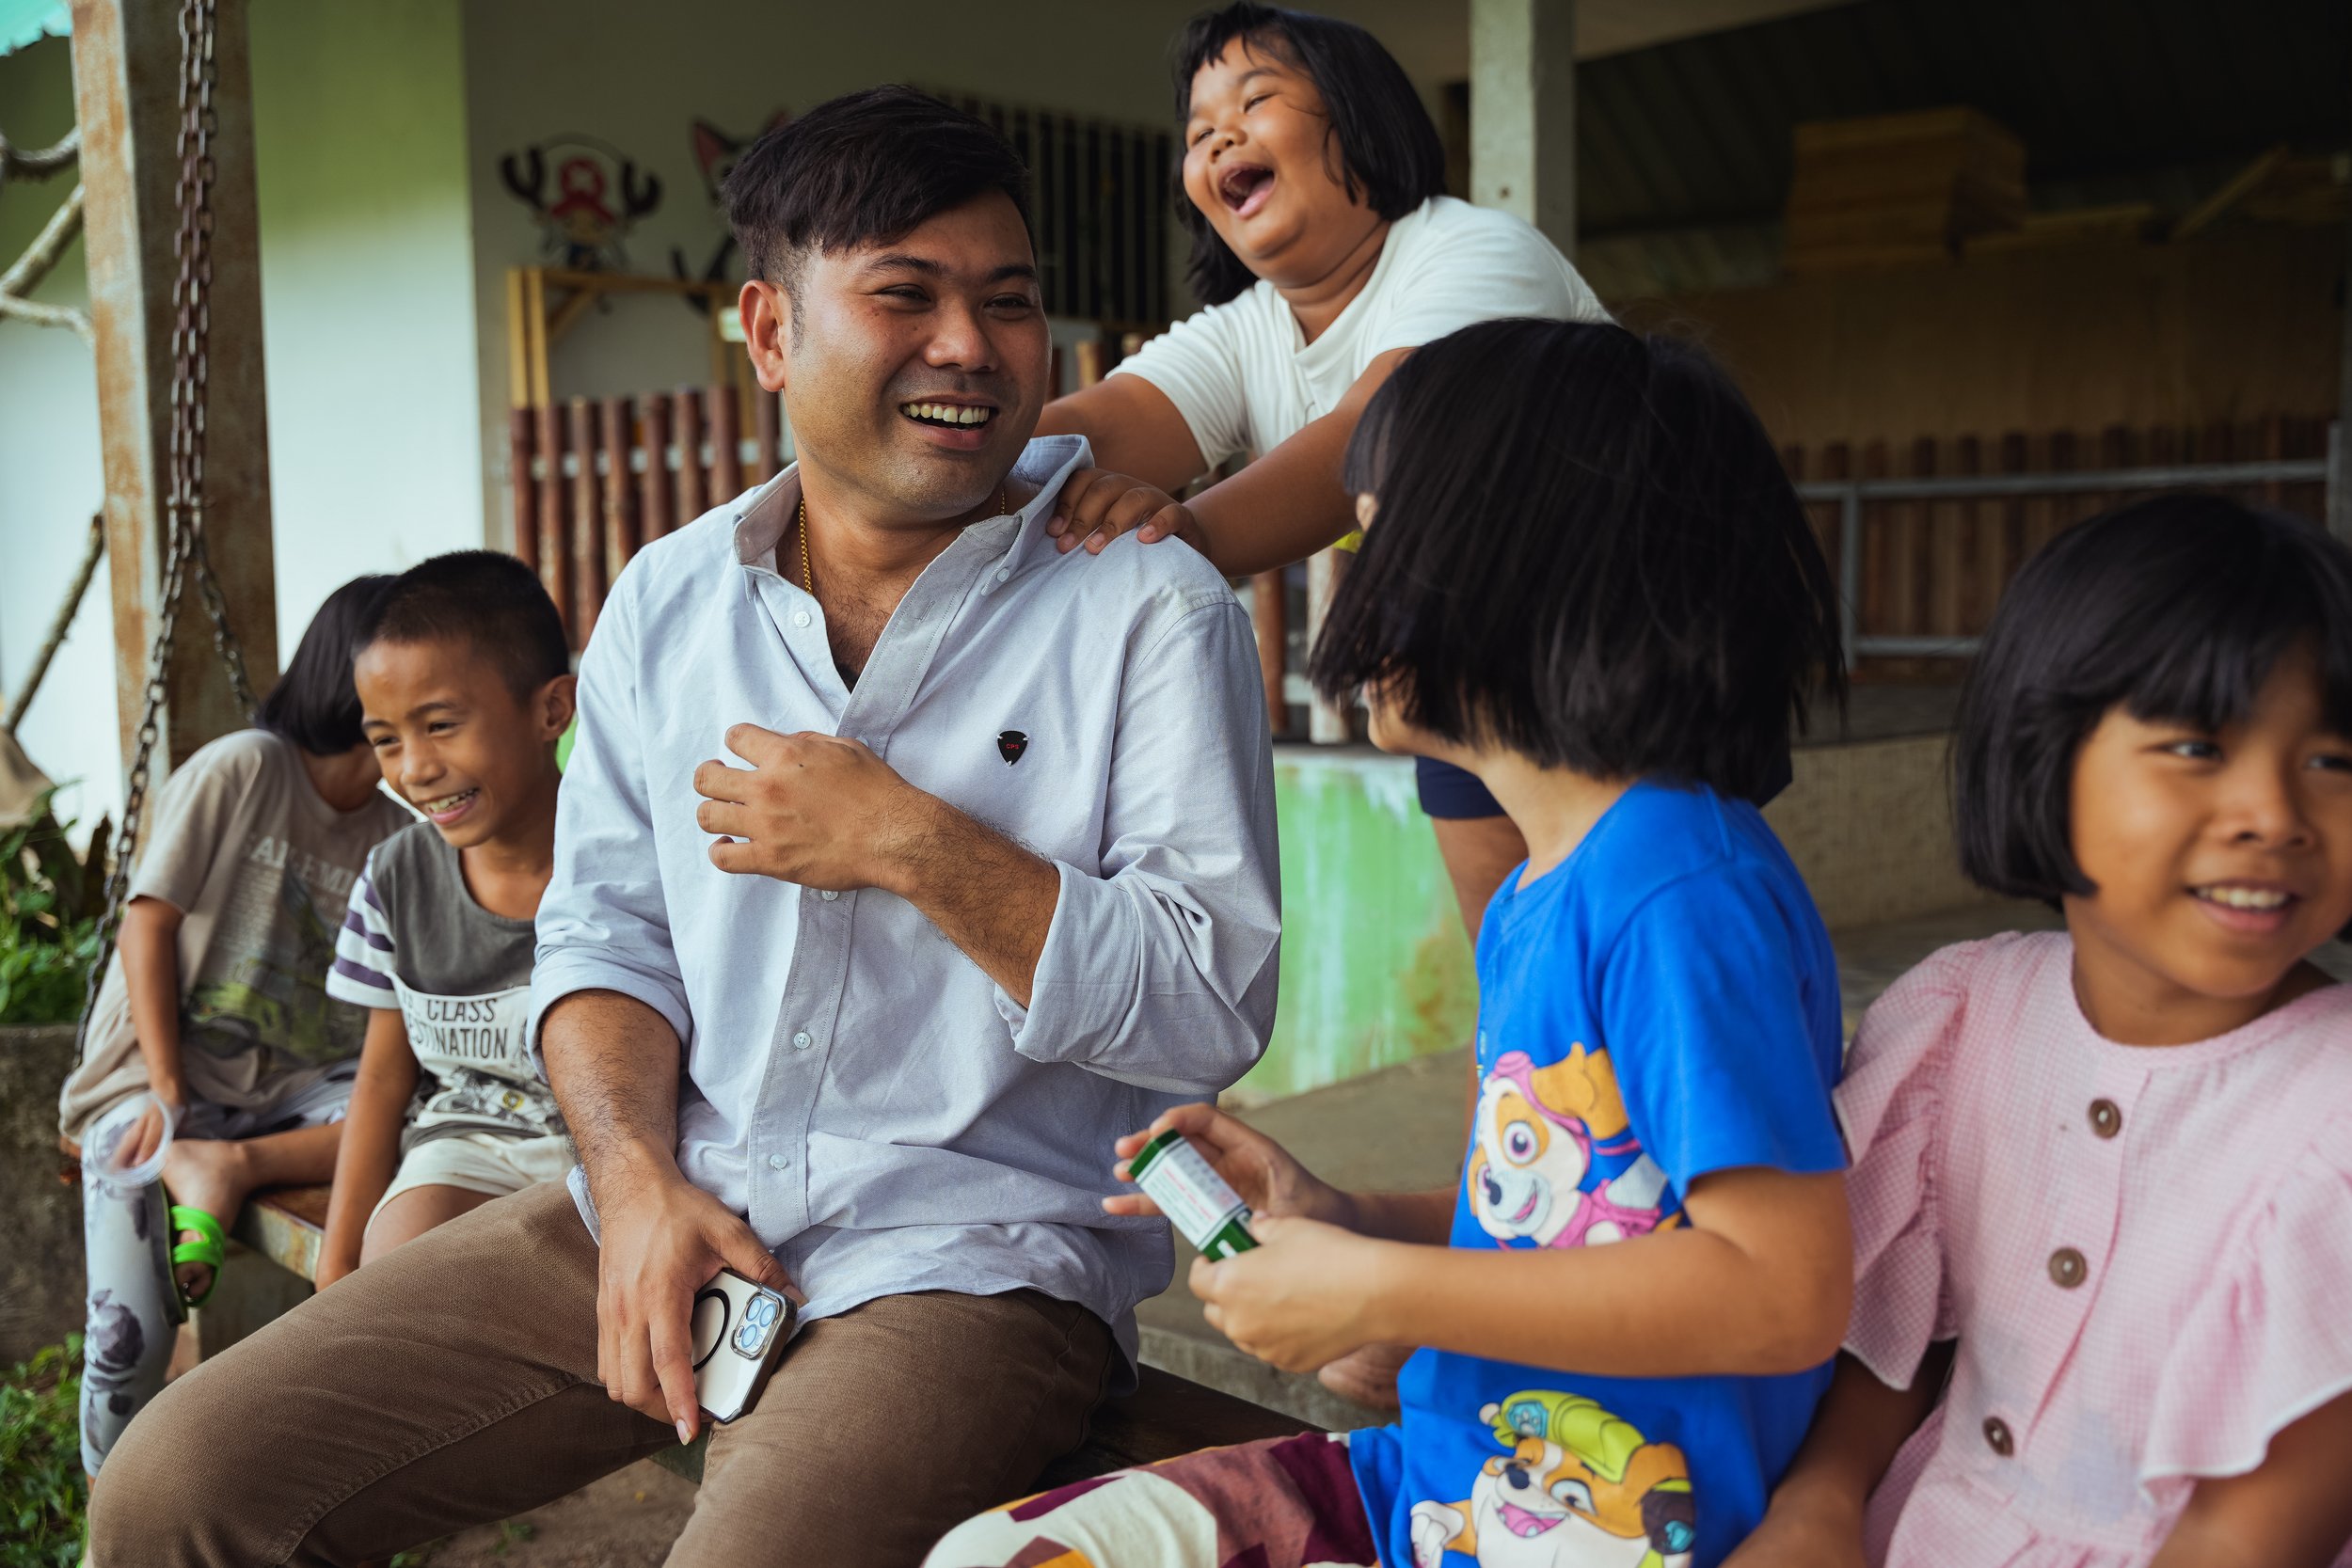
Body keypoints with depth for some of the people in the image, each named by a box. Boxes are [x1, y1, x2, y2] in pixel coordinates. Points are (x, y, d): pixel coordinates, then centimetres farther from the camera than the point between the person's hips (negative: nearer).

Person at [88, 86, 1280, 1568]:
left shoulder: (1152, 606, -5)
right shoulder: (666, 601, 10)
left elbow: (1215, 1011, -11)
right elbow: (604, 930, 11)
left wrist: (912, 844, -18)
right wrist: (637, 1175, -7)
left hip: (974, 1258, -4)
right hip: (666, 1211, 4)